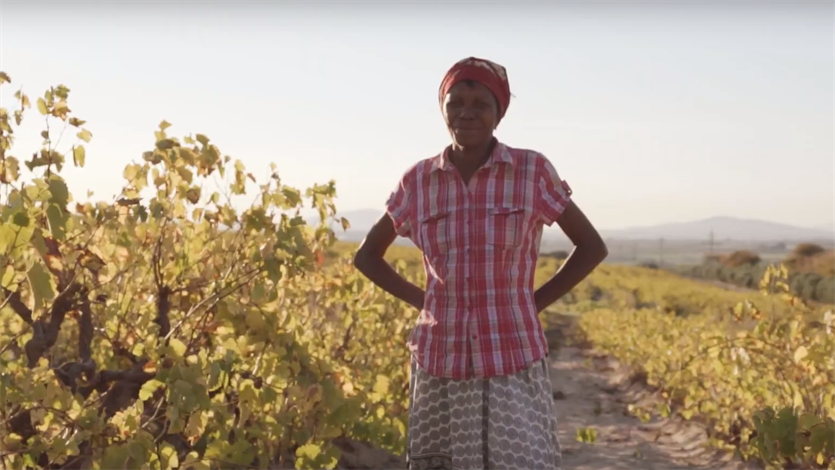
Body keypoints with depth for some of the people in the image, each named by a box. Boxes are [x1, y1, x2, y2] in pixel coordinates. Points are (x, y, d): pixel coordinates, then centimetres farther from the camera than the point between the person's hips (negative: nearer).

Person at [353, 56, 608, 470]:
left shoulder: (533, 171, -4)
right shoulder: (418, 181, 2)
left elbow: (592, 247, 5)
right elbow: (366, 255, 15)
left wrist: (534, 303, -2)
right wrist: (420, 301, 3)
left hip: (512, 363, -2)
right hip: (440, 363, 2)